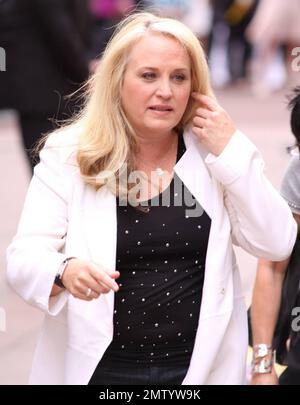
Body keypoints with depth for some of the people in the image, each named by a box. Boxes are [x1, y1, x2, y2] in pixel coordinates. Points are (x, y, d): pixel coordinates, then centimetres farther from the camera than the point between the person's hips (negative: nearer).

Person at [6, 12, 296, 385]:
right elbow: (23, 259, -12)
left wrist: (233, 153, -13)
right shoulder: (67, 156, -6)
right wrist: (66, 272, -34)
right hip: (99, 368, -1)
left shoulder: (212, 154, 0)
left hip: (202, 365, 2)